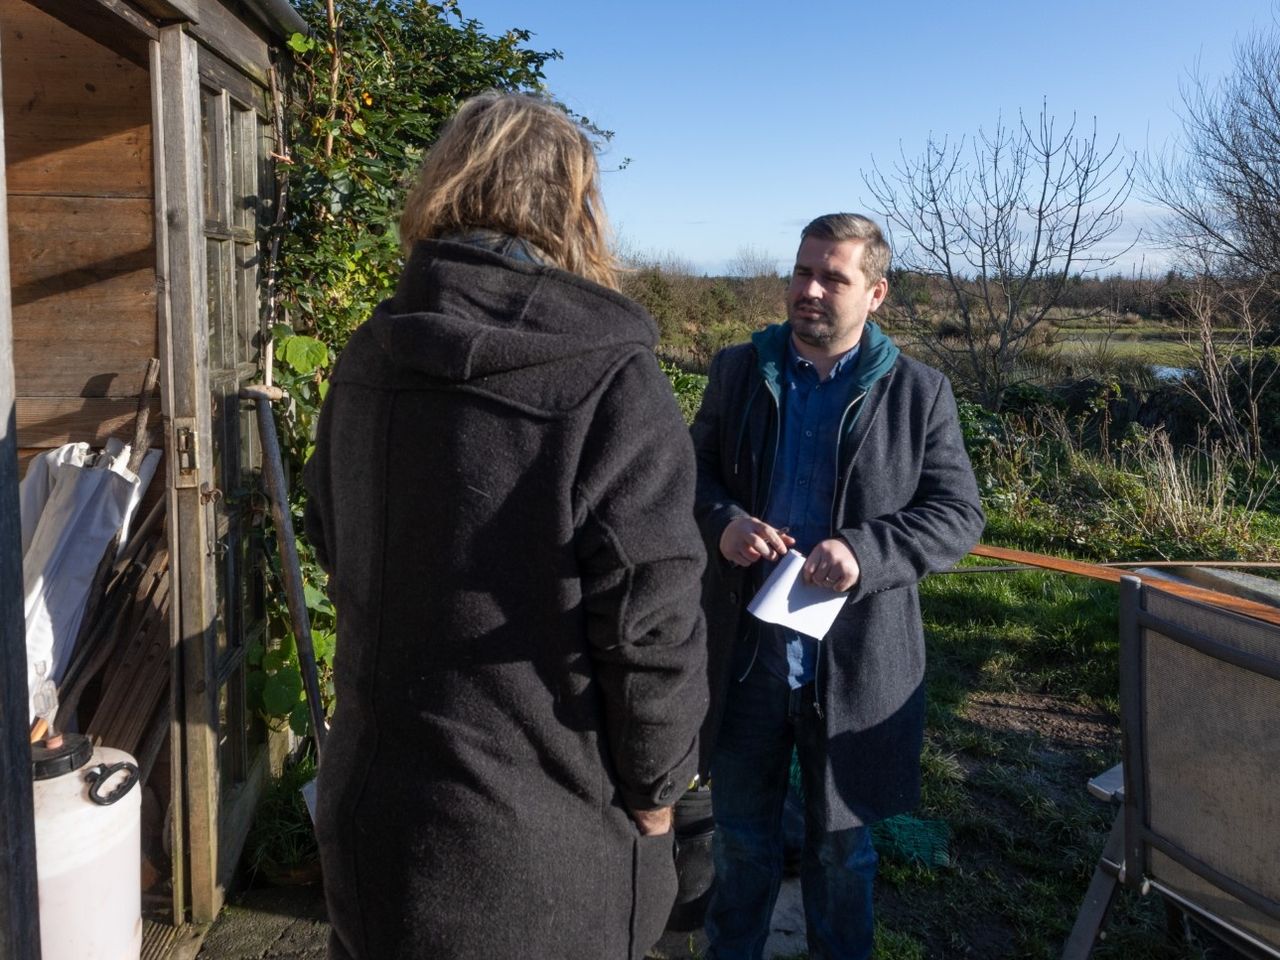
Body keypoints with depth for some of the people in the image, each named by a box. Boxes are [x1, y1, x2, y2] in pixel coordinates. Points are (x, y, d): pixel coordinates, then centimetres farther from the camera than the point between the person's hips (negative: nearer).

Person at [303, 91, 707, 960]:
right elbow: (650, 623, -19)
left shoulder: (365, 362, 0)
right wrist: (657, 789, -3)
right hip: (544, 854, -5)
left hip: (374, 817, 6)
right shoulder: (611, 380, -20)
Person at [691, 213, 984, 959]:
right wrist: (722, 521, -15)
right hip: (746, 649, 2)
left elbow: (959, 515, -6)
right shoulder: (738, 370, 2)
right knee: (742, 834, 19)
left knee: (842, 843, 18)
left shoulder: (920, 392, -4)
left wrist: (864, 552, -23)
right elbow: (694, 473, 8)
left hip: (857, 658, -1)